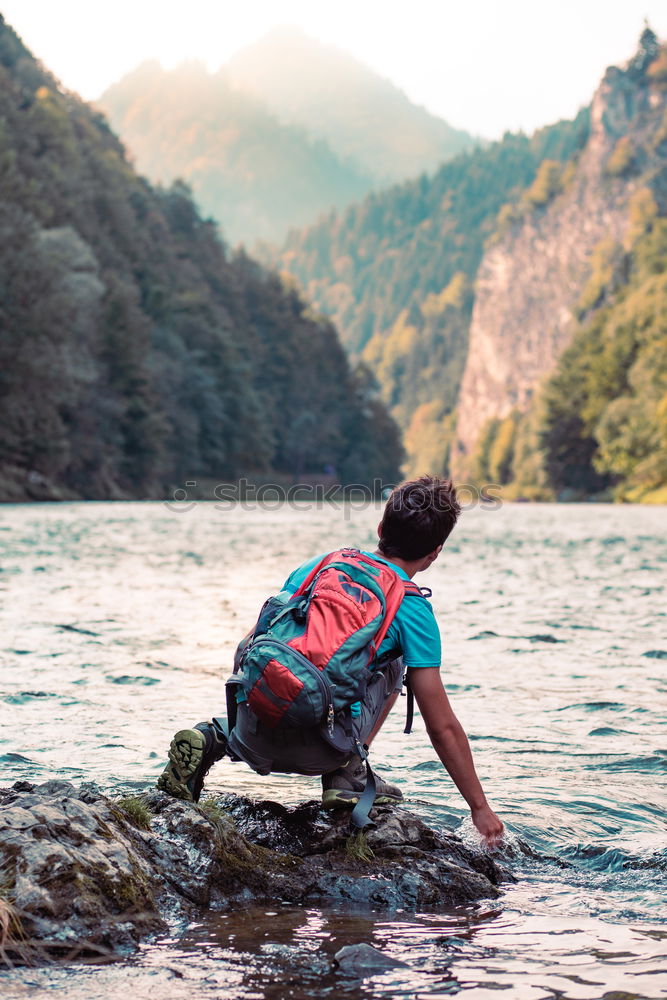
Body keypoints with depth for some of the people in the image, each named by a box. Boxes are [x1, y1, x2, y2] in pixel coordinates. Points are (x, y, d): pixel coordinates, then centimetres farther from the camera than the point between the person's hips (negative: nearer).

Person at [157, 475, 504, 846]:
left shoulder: (320, 563, 16)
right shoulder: (413, 610, 3)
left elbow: (247, 648, 20)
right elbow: (443, 727, 4)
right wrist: (481, 806, 14)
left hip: (257, 742, 4)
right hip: (317, 751, -3)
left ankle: (215, 738, 9)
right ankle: (347, 776, 12)